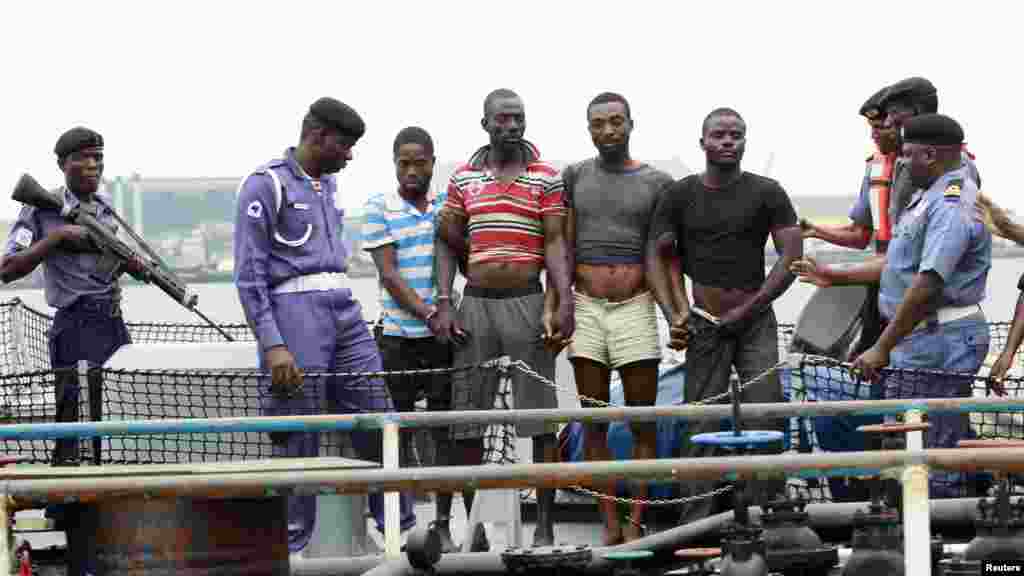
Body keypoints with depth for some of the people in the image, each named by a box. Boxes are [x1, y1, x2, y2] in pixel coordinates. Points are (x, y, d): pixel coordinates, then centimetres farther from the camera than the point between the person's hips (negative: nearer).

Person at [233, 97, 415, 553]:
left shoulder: (328, 184, 18)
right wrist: (272, 345, -18)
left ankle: (402, 529, 11)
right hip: (294, 310, -7)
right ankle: (289, 548, 3)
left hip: (344, 310, 7)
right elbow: (249, 274, -10)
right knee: (299, 438, -5)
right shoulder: (266, 185, -6)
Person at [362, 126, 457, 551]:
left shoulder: (448, 205, 9)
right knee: (399, 432, 2)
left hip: (445, 335, 2)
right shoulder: (379, 209, 0)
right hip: (397, 336, -2)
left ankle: (443, 524, 6)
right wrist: (428, 315, -18)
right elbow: (388, 273, -7)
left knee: (444, 431, 2)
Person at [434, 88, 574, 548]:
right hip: (475, 303, 3)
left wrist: (564, 302, -14)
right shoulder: (463, 179, 9)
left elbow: (555, 244, -2)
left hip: (527, 303, -3)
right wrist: (444, 303, 1)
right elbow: (447, 243, 12)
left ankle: (545, 527, 1)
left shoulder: (546, 178, 2)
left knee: (541, 420, -3)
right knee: (466, 422, 1)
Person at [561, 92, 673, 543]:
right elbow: (563, 249, 5)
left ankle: (635, 522, 5)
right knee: (594, 423, 2)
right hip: (586, 309, 1)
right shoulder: (574, 177, 7)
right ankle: (610, 524, 5)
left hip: (635, 309, -1)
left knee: (642, 423, 0)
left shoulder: (656, 183, 3)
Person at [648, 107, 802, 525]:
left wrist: (747, 308, -8)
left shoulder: (766, 193, 3)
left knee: (765, 417, -13)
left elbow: (792, 256, -2)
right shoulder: (680, 195, 6)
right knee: (702, 427, -2)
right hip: (704, 326, 1)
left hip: (756, 320, -1)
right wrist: (673, 315, -5)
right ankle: (695, 524, 0)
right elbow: (657, 255, 8)